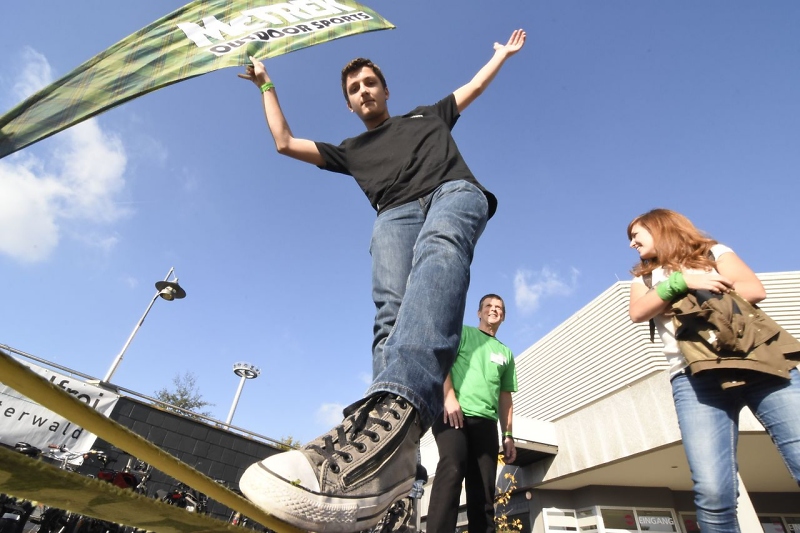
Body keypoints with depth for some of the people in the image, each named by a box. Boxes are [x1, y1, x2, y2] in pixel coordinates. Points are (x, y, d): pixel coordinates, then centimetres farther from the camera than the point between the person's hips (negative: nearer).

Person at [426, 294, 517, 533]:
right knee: (452, 468, -26)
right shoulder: (463, 332, 14)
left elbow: (505, 398, 24)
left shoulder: (506, 353, 27)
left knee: (484, 491, 1)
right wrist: (449, 396, -16)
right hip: (454, 412, -5)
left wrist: (508, 435, 15)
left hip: (486, 421, 5)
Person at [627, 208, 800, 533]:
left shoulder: (713, 251, 20)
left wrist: (703, 290, -2)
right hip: (695, 378, 1)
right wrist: (680, 281, -7)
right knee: (713, 491, -13)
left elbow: (755, 290, 4)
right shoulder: (644, 277, 23)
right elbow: (637, 312, 2)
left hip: (759, 361, 0)